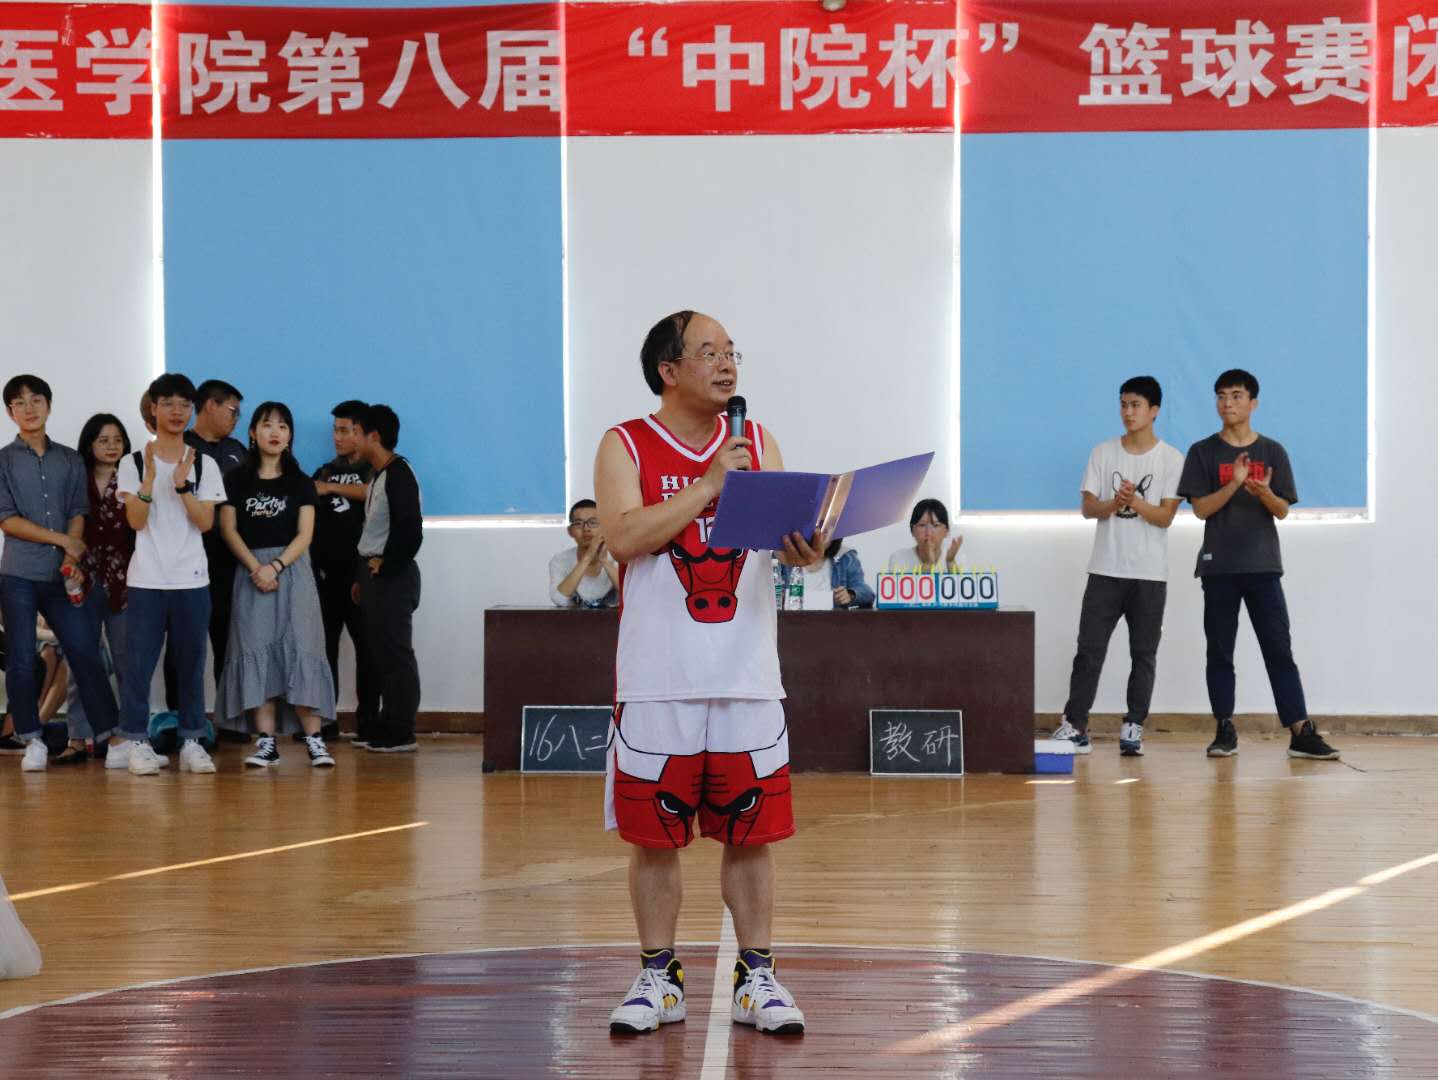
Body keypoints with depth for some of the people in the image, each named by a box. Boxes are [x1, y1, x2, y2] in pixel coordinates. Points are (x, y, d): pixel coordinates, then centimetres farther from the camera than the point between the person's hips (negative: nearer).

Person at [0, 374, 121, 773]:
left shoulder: (70, 460, 11)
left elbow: (78, 513, 5)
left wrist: (73, 559, -11)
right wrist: (63, 540, -8)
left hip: (61, 575, 2)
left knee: (86, 653, -2)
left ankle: (112, 734, 1)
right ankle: (32, 741, 6)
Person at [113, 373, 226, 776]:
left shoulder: (204, 465, 7)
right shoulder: (133, 463, 3)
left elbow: (206, 522, -3)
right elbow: (136, 521, -7)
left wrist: (182, 484, -17)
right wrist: (149, 478, -21)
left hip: (192, 579, 2)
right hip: (146, 578, -2)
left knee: (191, 661, 4)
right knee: (139, 660, -3)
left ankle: (191, 741, 9)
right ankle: (136, 742, 3)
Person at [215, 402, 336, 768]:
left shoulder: (300, 483, 8)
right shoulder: (237, 480, 8)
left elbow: (304, 535, 0)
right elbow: (228, 529, 1)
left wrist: (275, 566, -14)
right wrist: (256, 567, -12)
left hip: (292, 570, -1)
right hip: (250, 571, 1)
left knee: (299, 649, -7)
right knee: (256, 653, -4)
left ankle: (314, 738, -8)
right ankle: (267, 741, -3)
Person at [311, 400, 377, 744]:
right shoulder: (325, 471, 19)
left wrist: (333, 488, -11)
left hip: (359, 570, -4)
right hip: (325, 571, 5)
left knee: (365, 645, -3)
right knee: (323, 644, 3)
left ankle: (368, 723, -1)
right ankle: (323, 721, 9)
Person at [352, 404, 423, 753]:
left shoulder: (399, 475, -13)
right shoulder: (377, 476, 16)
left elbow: (410, 531, -21)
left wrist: (386, 567, -14)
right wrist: (361, 577, 18)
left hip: (391, 576, -10)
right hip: (373, 575, 10)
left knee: (395, 654, -7)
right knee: (379, 653, 11)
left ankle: (401, 734, -5)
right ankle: (388, 727, 16)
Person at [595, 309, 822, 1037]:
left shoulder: (757, 443, 9)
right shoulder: (625, 446, -1)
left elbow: (786, 539, 3)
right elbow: (624, 538, -16)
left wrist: (804, 548, -20)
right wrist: (710, 484, -19)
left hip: (746, 676, 2)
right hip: (658, 679, -2)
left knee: (751, 833, 5)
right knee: (653, 835, 4)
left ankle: (757, 978, 15)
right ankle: (657, 978, 17)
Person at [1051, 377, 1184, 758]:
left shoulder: (1171, 459, -1)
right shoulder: (1103, 453, 6)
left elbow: (1165, 516, -6)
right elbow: (1088, 507, 2)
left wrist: (1135, 501, -23)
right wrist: (1115, 503, -18)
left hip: (1149, 573, -1)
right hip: (1105, 569, 1)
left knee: (1143, 653, 2)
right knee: (1089, 648, -3)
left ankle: (1133, 728, 8)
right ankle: (1075, 727, 0)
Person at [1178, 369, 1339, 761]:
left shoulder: (1272, 452, 7)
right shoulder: (1203, 453, 4)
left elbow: (1282, 511, 3)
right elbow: (1201, 509, -4)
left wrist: (1265, 492, -19)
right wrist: (1234, 484, -19)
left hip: (1263, 566, 0)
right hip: (1219, 566, 0)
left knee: (1279, 649, -3)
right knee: (1220, 651, 2)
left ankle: (1301, 732, -6)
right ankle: (1225, 730, 9)